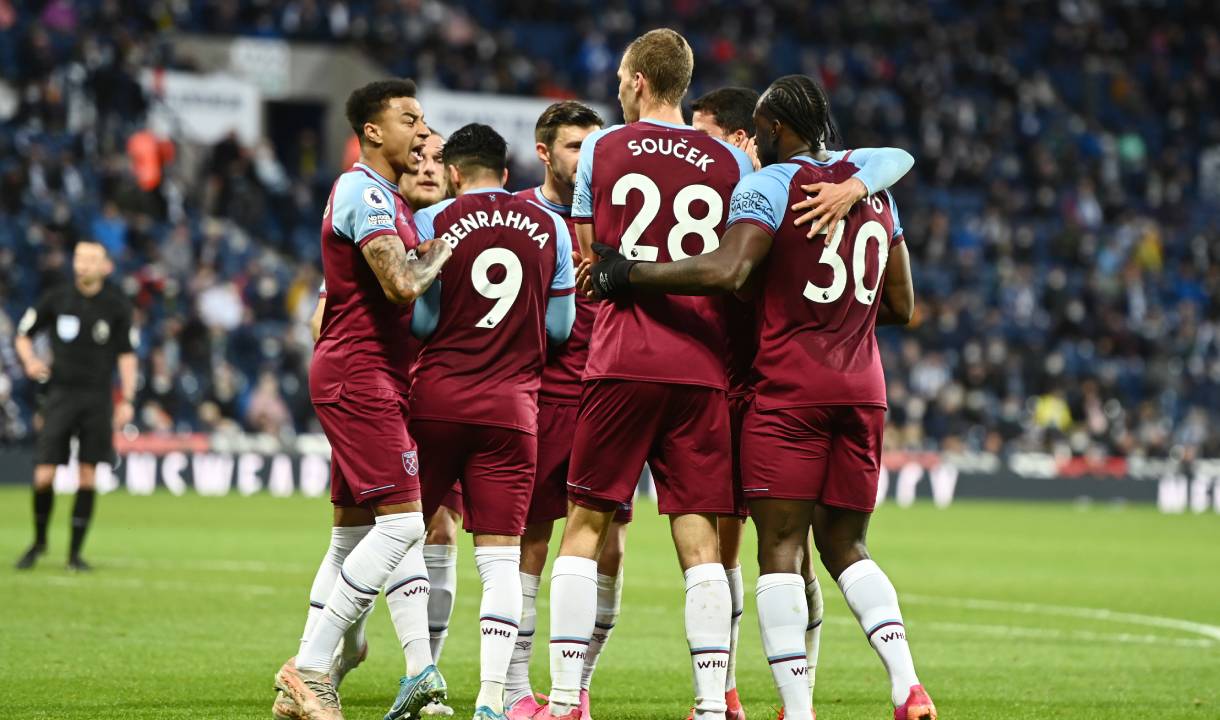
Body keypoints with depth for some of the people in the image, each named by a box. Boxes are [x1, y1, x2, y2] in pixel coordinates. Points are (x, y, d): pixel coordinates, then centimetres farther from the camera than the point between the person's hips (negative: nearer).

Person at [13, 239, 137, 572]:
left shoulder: (117, 306, 1)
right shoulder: (56, 298, 0)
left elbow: (126, 355, 4)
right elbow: (24, 335, 11)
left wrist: (126, 400, -4)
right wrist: (30, 360, -10)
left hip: (98, 398, 0)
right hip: (61, 392, 0)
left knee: (87, 477, -1)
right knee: (44, 475, -7)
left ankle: (75, 552, 8)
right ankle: (39, 541, 17)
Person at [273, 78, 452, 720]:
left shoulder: (383, 195, 20)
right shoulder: (366, 194, -13)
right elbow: (403, 284, -24)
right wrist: (440, 253, -6)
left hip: (369, 376, 11)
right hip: (360, 373, -11)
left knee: (353, 529, 10)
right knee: (403, 521, -14)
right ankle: (311, 667, -12)